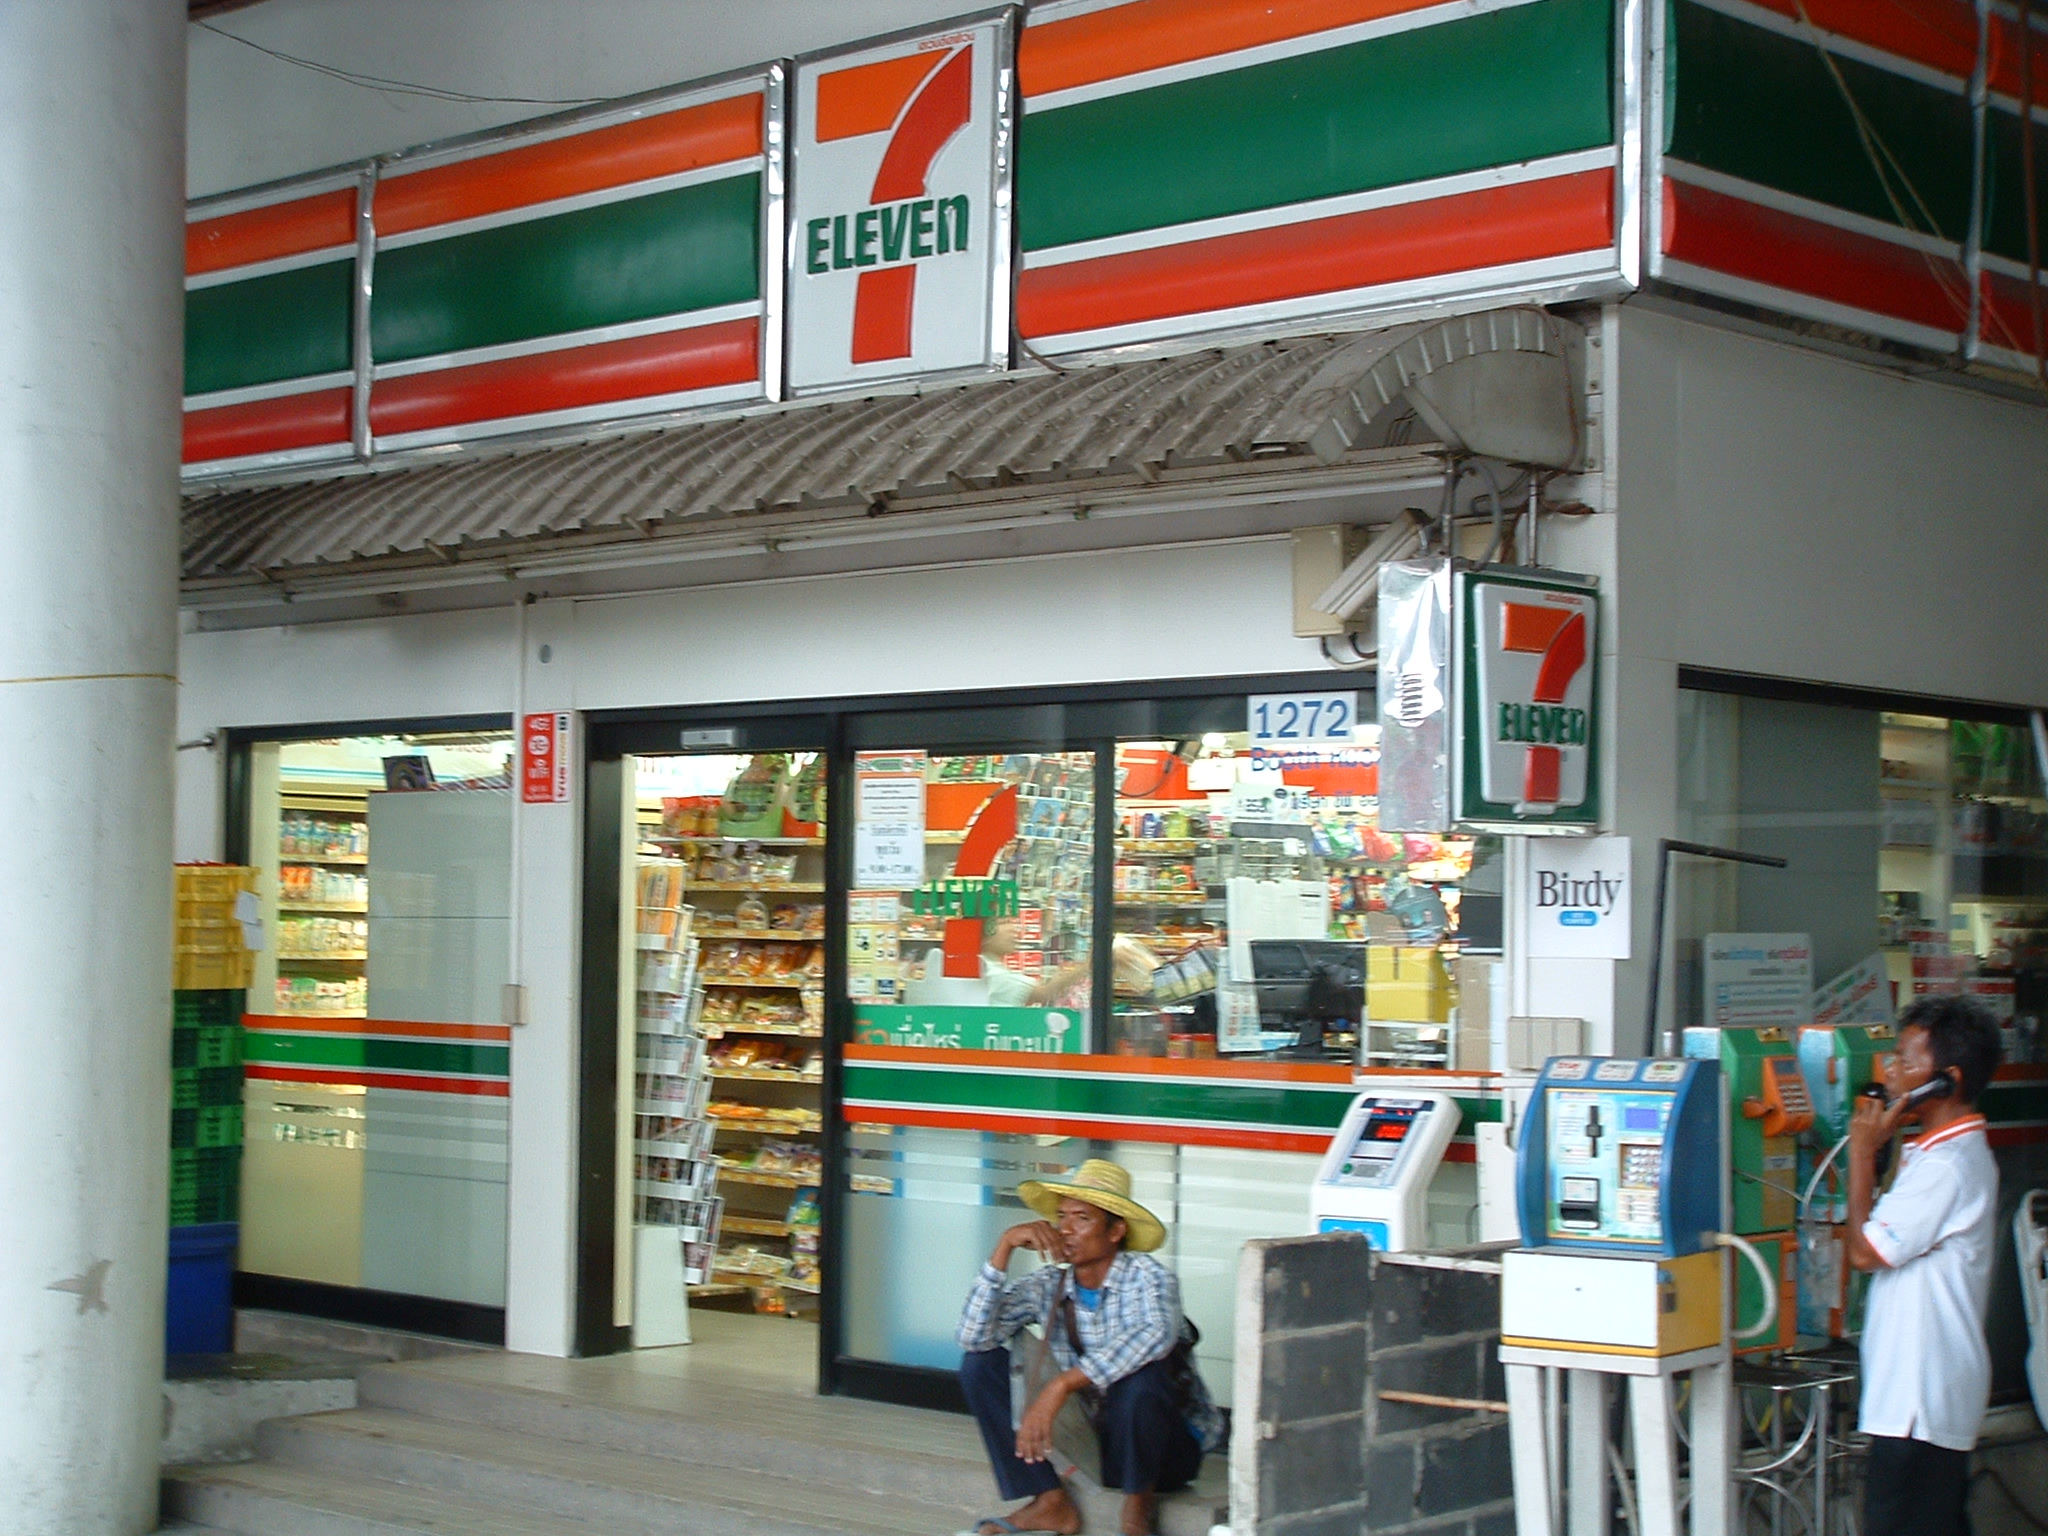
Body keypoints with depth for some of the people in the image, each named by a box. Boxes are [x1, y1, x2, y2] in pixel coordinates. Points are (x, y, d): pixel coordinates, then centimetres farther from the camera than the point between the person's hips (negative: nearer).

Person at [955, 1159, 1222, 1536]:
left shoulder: (1144, 1275, -16)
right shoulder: (1048, 1286, -3)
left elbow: (1156, 1335, -39)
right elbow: (973, 1336, -13)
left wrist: (1060, 1386, -44)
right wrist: (1004, 1247, -19)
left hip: (1166, 1446, -4)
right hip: (1092, 1441, 4)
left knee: (1140, 1372, -37)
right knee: (979, 1364, -6)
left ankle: (1139, 1504, -9)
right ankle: (1051, 1503, -7)